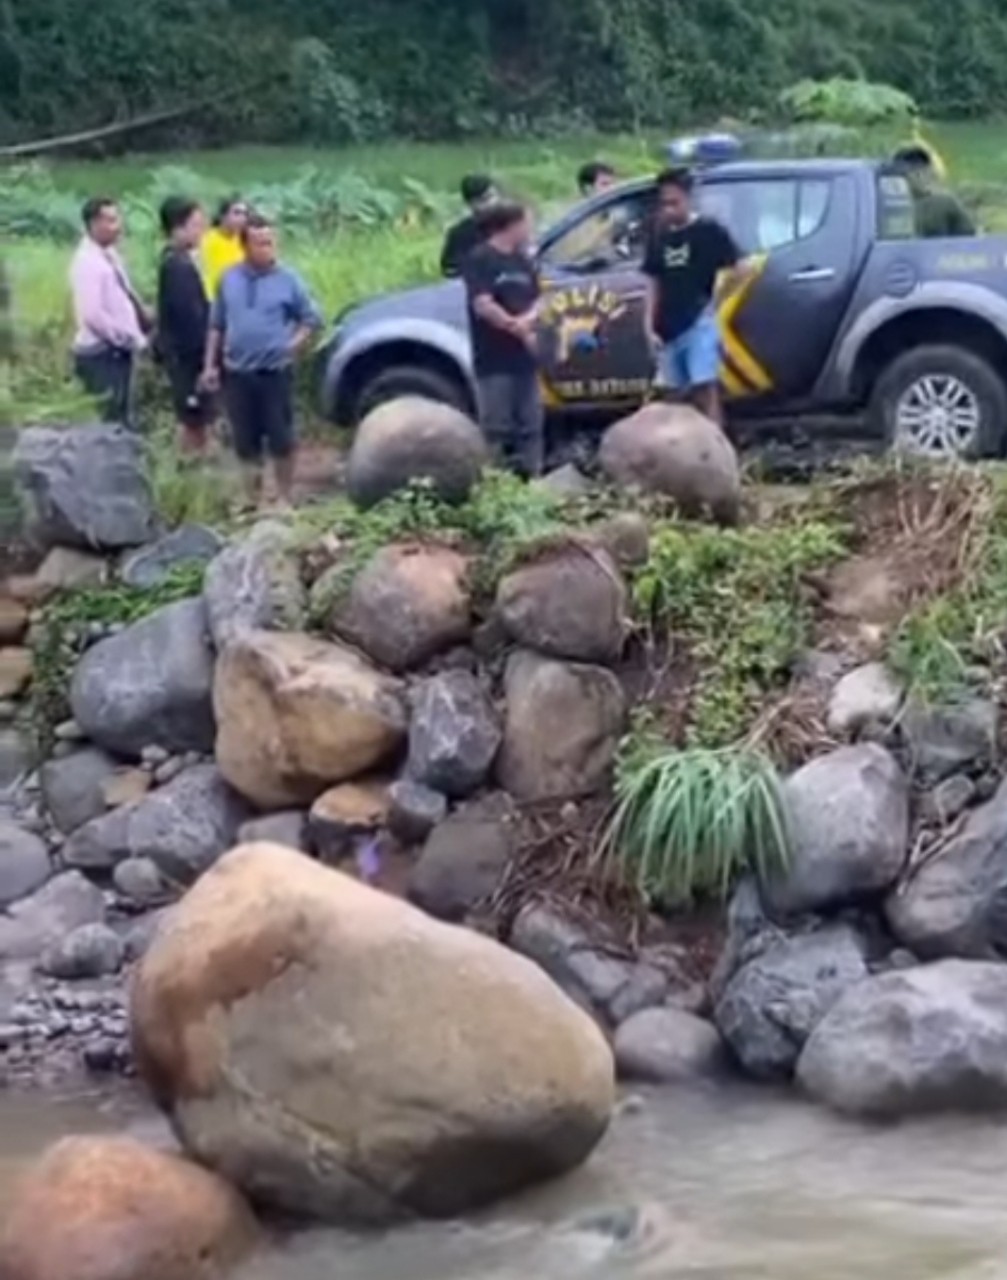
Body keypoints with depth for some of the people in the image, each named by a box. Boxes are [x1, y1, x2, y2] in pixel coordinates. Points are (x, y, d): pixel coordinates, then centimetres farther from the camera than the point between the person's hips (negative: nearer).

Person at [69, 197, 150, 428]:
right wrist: (128, 337, -19)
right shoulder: (88, 262, -20)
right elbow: (93, 315, -26)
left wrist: (143, 314, 3)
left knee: (122, 420, 17)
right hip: (101, 354, -10)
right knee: (110, 421, -5)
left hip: (118, 351, 10)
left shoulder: (109, 255, 9)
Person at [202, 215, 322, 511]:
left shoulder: (288, 279, -4)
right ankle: (253, 499, 21)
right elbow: (216, 325, 11)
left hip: (275, 372, -3)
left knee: (280, 438, -1)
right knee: (245, 441, 9)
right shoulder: (230, 279, 5)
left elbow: (312, 319, 4)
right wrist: (210, 364, 8)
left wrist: (292, 346, -6)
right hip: (237, 372, 3)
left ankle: (284, 498, 10)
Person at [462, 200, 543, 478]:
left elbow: (538, 301, 14)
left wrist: (529, 320, -8)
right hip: (495, 360, -7)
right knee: (497, 428, -5)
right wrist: (518, 328, -11)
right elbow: (483, 306, -16)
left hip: (524, 357, 7)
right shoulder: (480, 259, -7)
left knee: (531, 425, 9)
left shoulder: (523, 261, 15)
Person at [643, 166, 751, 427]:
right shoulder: (659, 236, 11)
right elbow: (654, 284, 12)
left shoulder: (709, 231, -4)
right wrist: (650, 327, 5)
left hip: (699, 324, -5)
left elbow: (741, 270, -7)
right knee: (684, 398, 9)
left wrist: (714, 298, -2)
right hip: (669, 329, 6)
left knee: (706, 391, -10)